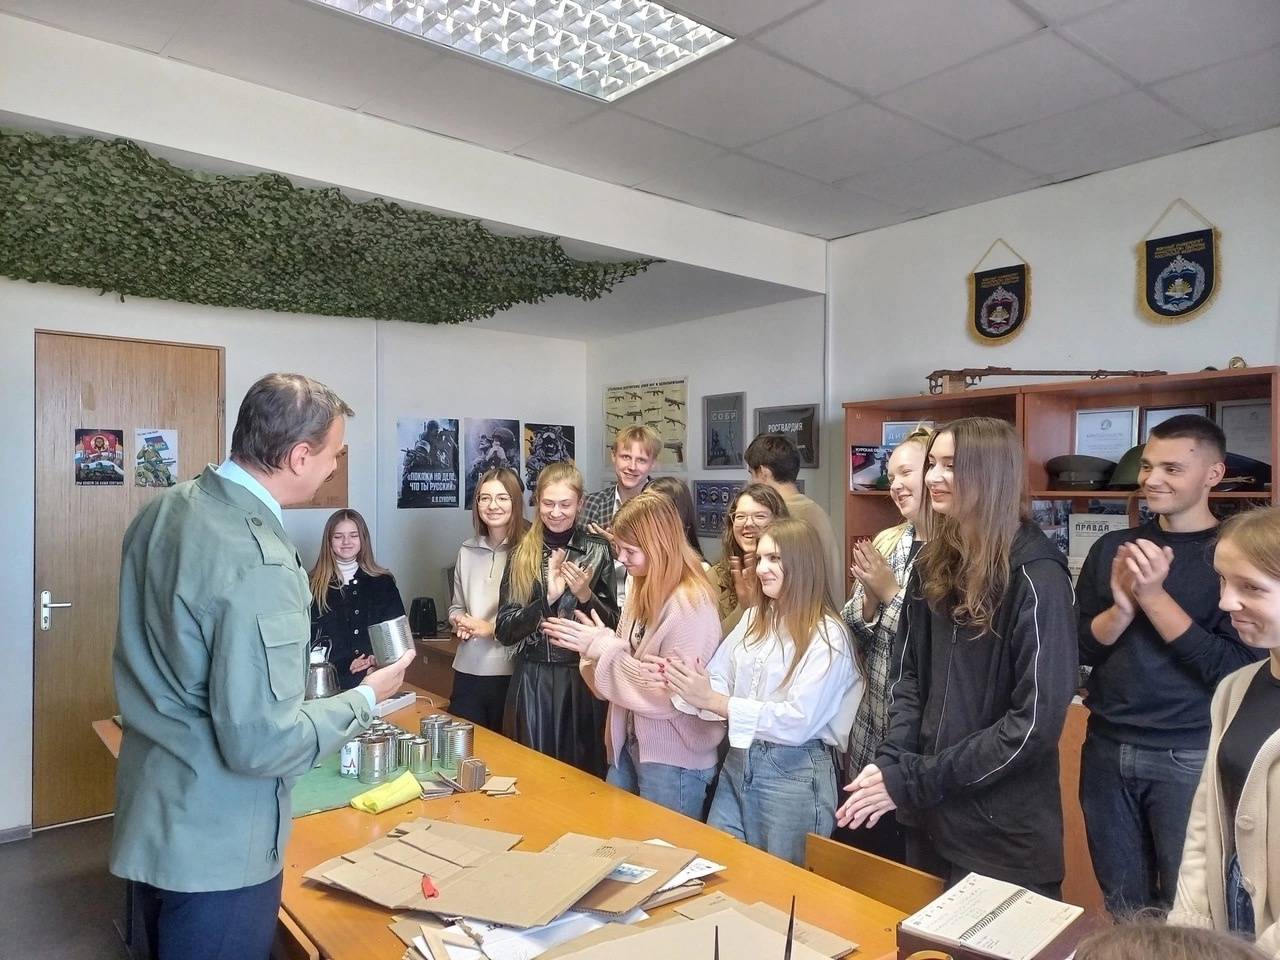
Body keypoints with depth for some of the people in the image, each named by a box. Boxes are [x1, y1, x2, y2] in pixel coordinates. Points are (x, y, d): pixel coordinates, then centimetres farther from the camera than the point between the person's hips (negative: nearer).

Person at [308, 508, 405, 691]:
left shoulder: (383, 582, 7)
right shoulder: (313, 586, 0)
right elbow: (307, 637, -2)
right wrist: (344, 666, -13)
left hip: (376, 677, 2)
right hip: (332, 681, -1)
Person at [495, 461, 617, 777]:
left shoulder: (597, 551, -1)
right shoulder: (521, 554, 3)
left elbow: (613, 626, 2)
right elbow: (504, 631, -2)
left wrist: (585, 595, -16)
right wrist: (548, 598, -16)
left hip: (581, 679, -1)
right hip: (531, 681, 1)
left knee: (580, 775, 9)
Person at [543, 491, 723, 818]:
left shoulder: (691, 604, -21)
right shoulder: (643, 590, 4)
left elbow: (669, 694, -23)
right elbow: (626, 663, 9)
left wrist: (603, 647, -20)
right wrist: (595, 645, -12)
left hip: (673, 761, -7)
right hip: (628, 744, 8)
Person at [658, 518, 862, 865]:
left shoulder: (827, 634, -13)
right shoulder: (753, 618, 8)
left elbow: (799, 721, -22)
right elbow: (718, 681, 2)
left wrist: (713, 701, -25)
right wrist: (682, 681, -21)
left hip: (794, 775, -6)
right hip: (737, 764, 6)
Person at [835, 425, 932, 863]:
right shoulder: (885, 542, 5)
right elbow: (854, 634, 8)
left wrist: (891, 592, -17)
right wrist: (869, 597, -11)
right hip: (870, 732, 6)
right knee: (858, 852, 19)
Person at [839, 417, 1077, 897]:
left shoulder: (1035, 577, -16)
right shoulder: (933, 564, 2)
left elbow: (1037, 721, -20)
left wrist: (913, 781, -19)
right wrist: (890, 762, -10)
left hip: (1003, 829, -6)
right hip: (931, 816, 6)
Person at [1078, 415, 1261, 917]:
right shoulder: (1113, 548, 4)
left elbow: (1235, 668, -15)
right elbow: (1082, 649, 2)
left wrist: (1153, 596, -21)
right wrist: (1123, 604, -17)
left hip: (1190, 758, -3)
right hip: (1107, 749, 4)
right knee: (1121, 909, 16)